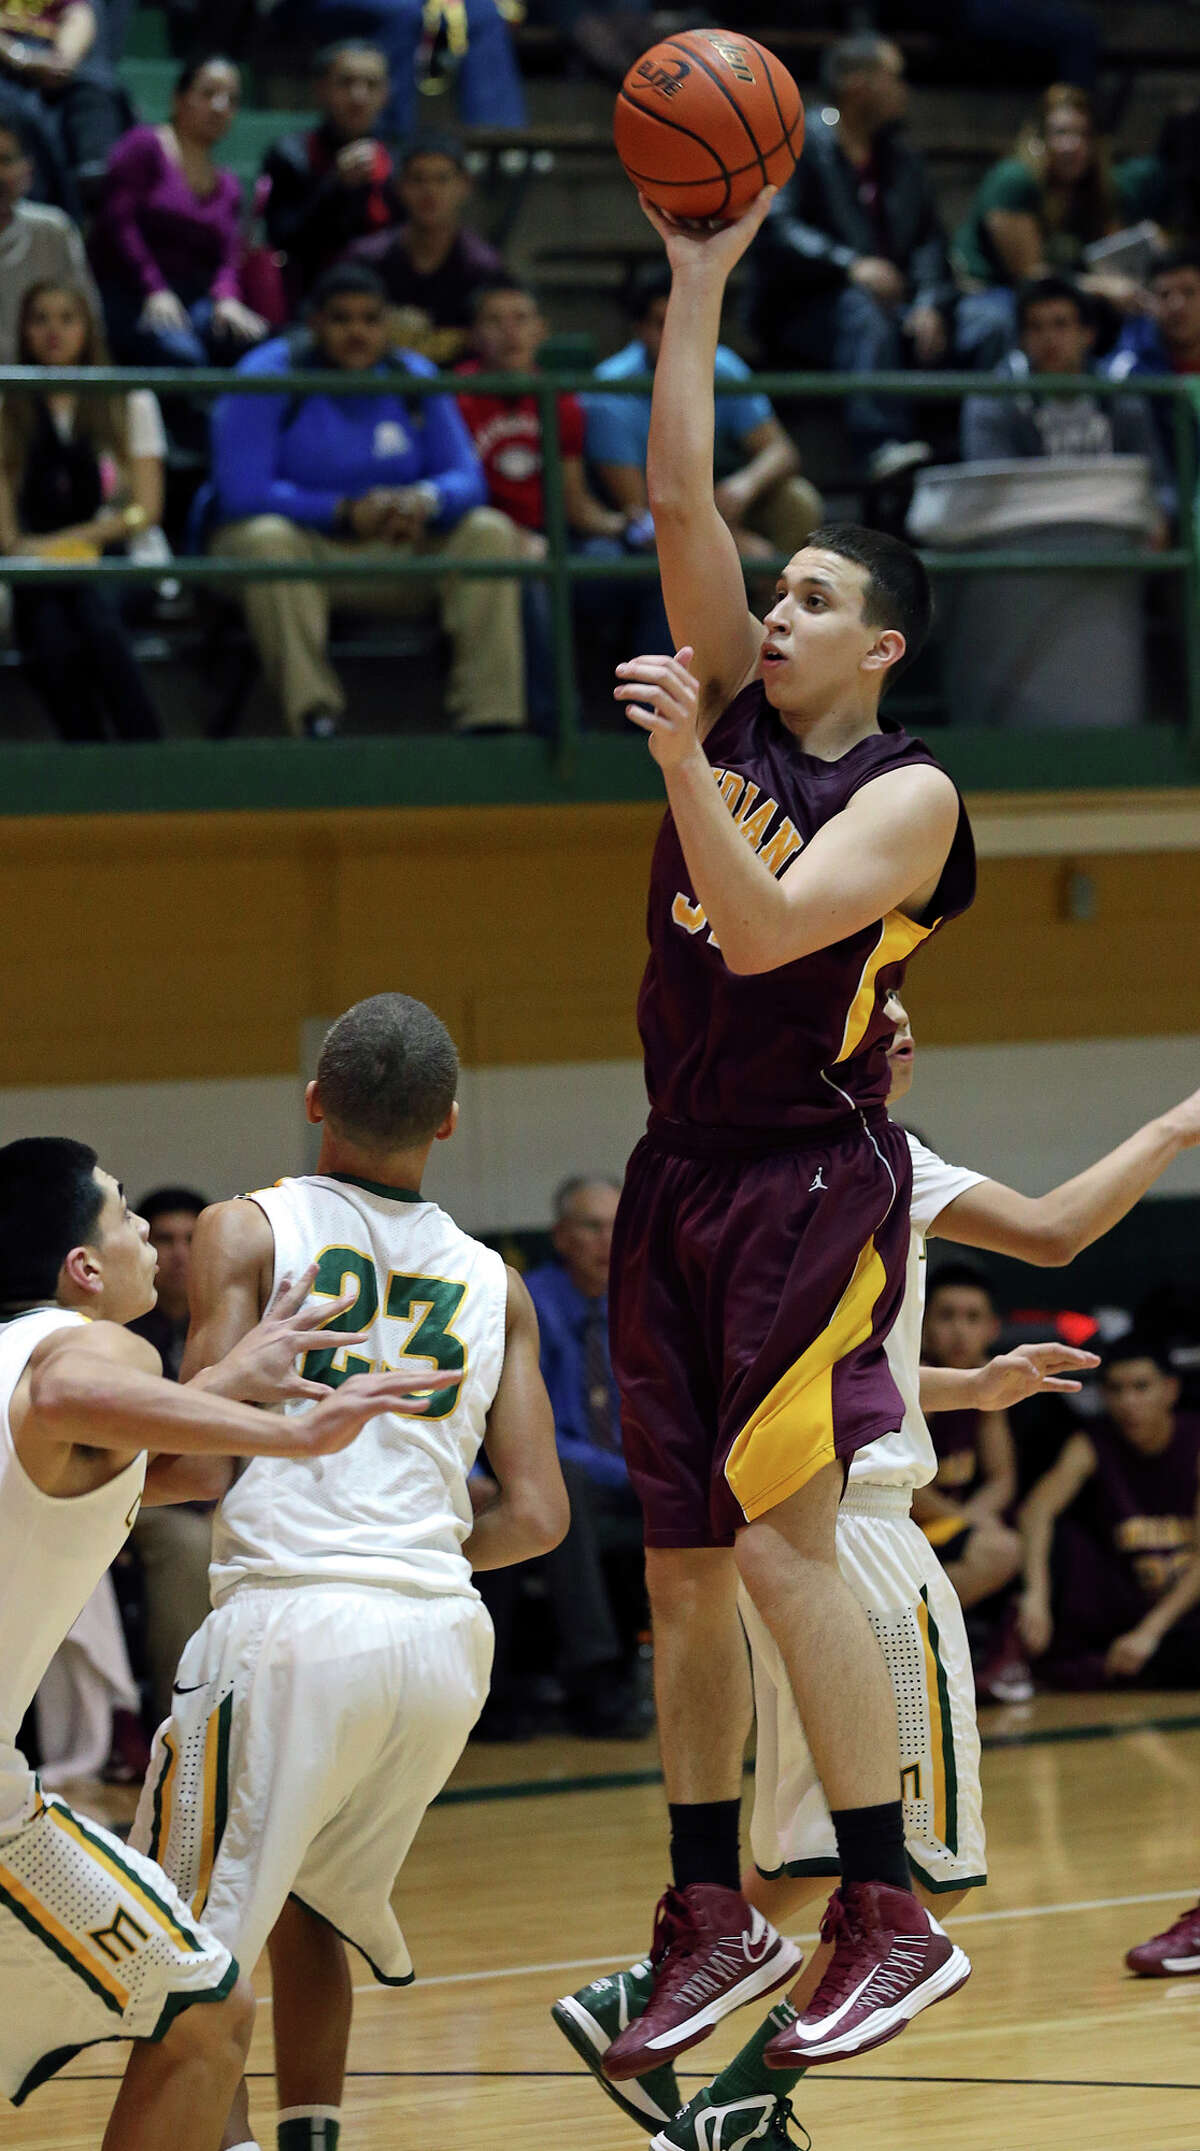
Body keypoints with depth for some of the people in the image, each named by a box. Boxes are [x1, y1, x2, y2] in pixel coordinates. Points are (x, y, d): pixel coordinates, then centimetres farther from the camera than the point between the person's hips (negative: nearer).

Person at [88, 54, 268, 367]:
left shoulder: (228, 186, 25)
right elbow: (118, 223, -4)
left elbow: (228, 258, 12)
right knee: (180, 353, -39)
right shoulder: (144, 147, 8)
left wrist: (226, 298, -14)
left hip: (199, 303, 5)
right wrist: (155, 291, -17)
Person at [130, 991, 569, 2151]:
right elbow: (536, 1516, 8)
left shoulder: (246, 1231, 3)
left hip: (290, 1617, -5)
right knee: (304, 1900, 27)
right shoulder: (494, 1282, 15)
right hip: (446, 1631, 5)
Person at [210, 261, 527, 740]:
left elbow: (466, 479, 0)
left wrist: (426, 501, -26)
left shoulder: (415, 378, 5)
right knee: (268, 540, -38)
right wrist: (344, 511, -27)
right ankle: (312, 712, -42)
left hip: (396, 553, 4)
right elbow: (243, 493, -19)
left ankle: (487, 715, -24)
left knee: (491, 534, -16)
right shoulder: (268, 378, -9)